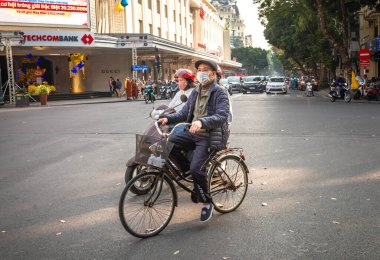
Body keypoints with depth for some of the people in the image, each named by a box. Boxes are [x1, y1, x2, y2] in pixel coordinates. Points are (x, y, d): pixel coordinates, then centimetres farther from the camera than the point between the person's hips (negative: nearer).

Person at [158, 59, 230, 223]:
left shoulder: (220, 93, -7)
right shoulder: (195, 93, 14)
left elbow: (221, 116, -21)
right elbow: (184, 114, 13)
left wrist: (202, 122, -38)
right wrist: (168, 118, -5)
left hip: (210, 137, -6)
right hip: (193, 133, 7)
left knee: (196, 168, -23)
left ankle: (207, 202, 1)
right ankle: (188, 171, 7)